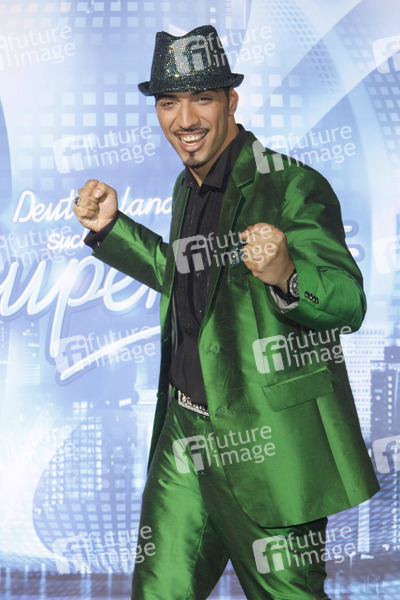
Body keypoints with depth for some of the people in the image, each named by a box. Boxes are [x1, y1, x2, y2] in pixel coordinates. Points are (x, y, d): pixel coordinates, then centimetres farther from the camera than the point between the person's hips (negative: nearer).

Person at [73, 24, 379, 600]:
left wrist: (285, 276, -38)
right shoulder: (187, 188, 10)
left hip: (272, 442, -6)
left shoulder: (293, 187, -14)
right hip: (186, 435, 7)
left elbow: (348, 302, -17)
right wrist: (111, 228, 16)